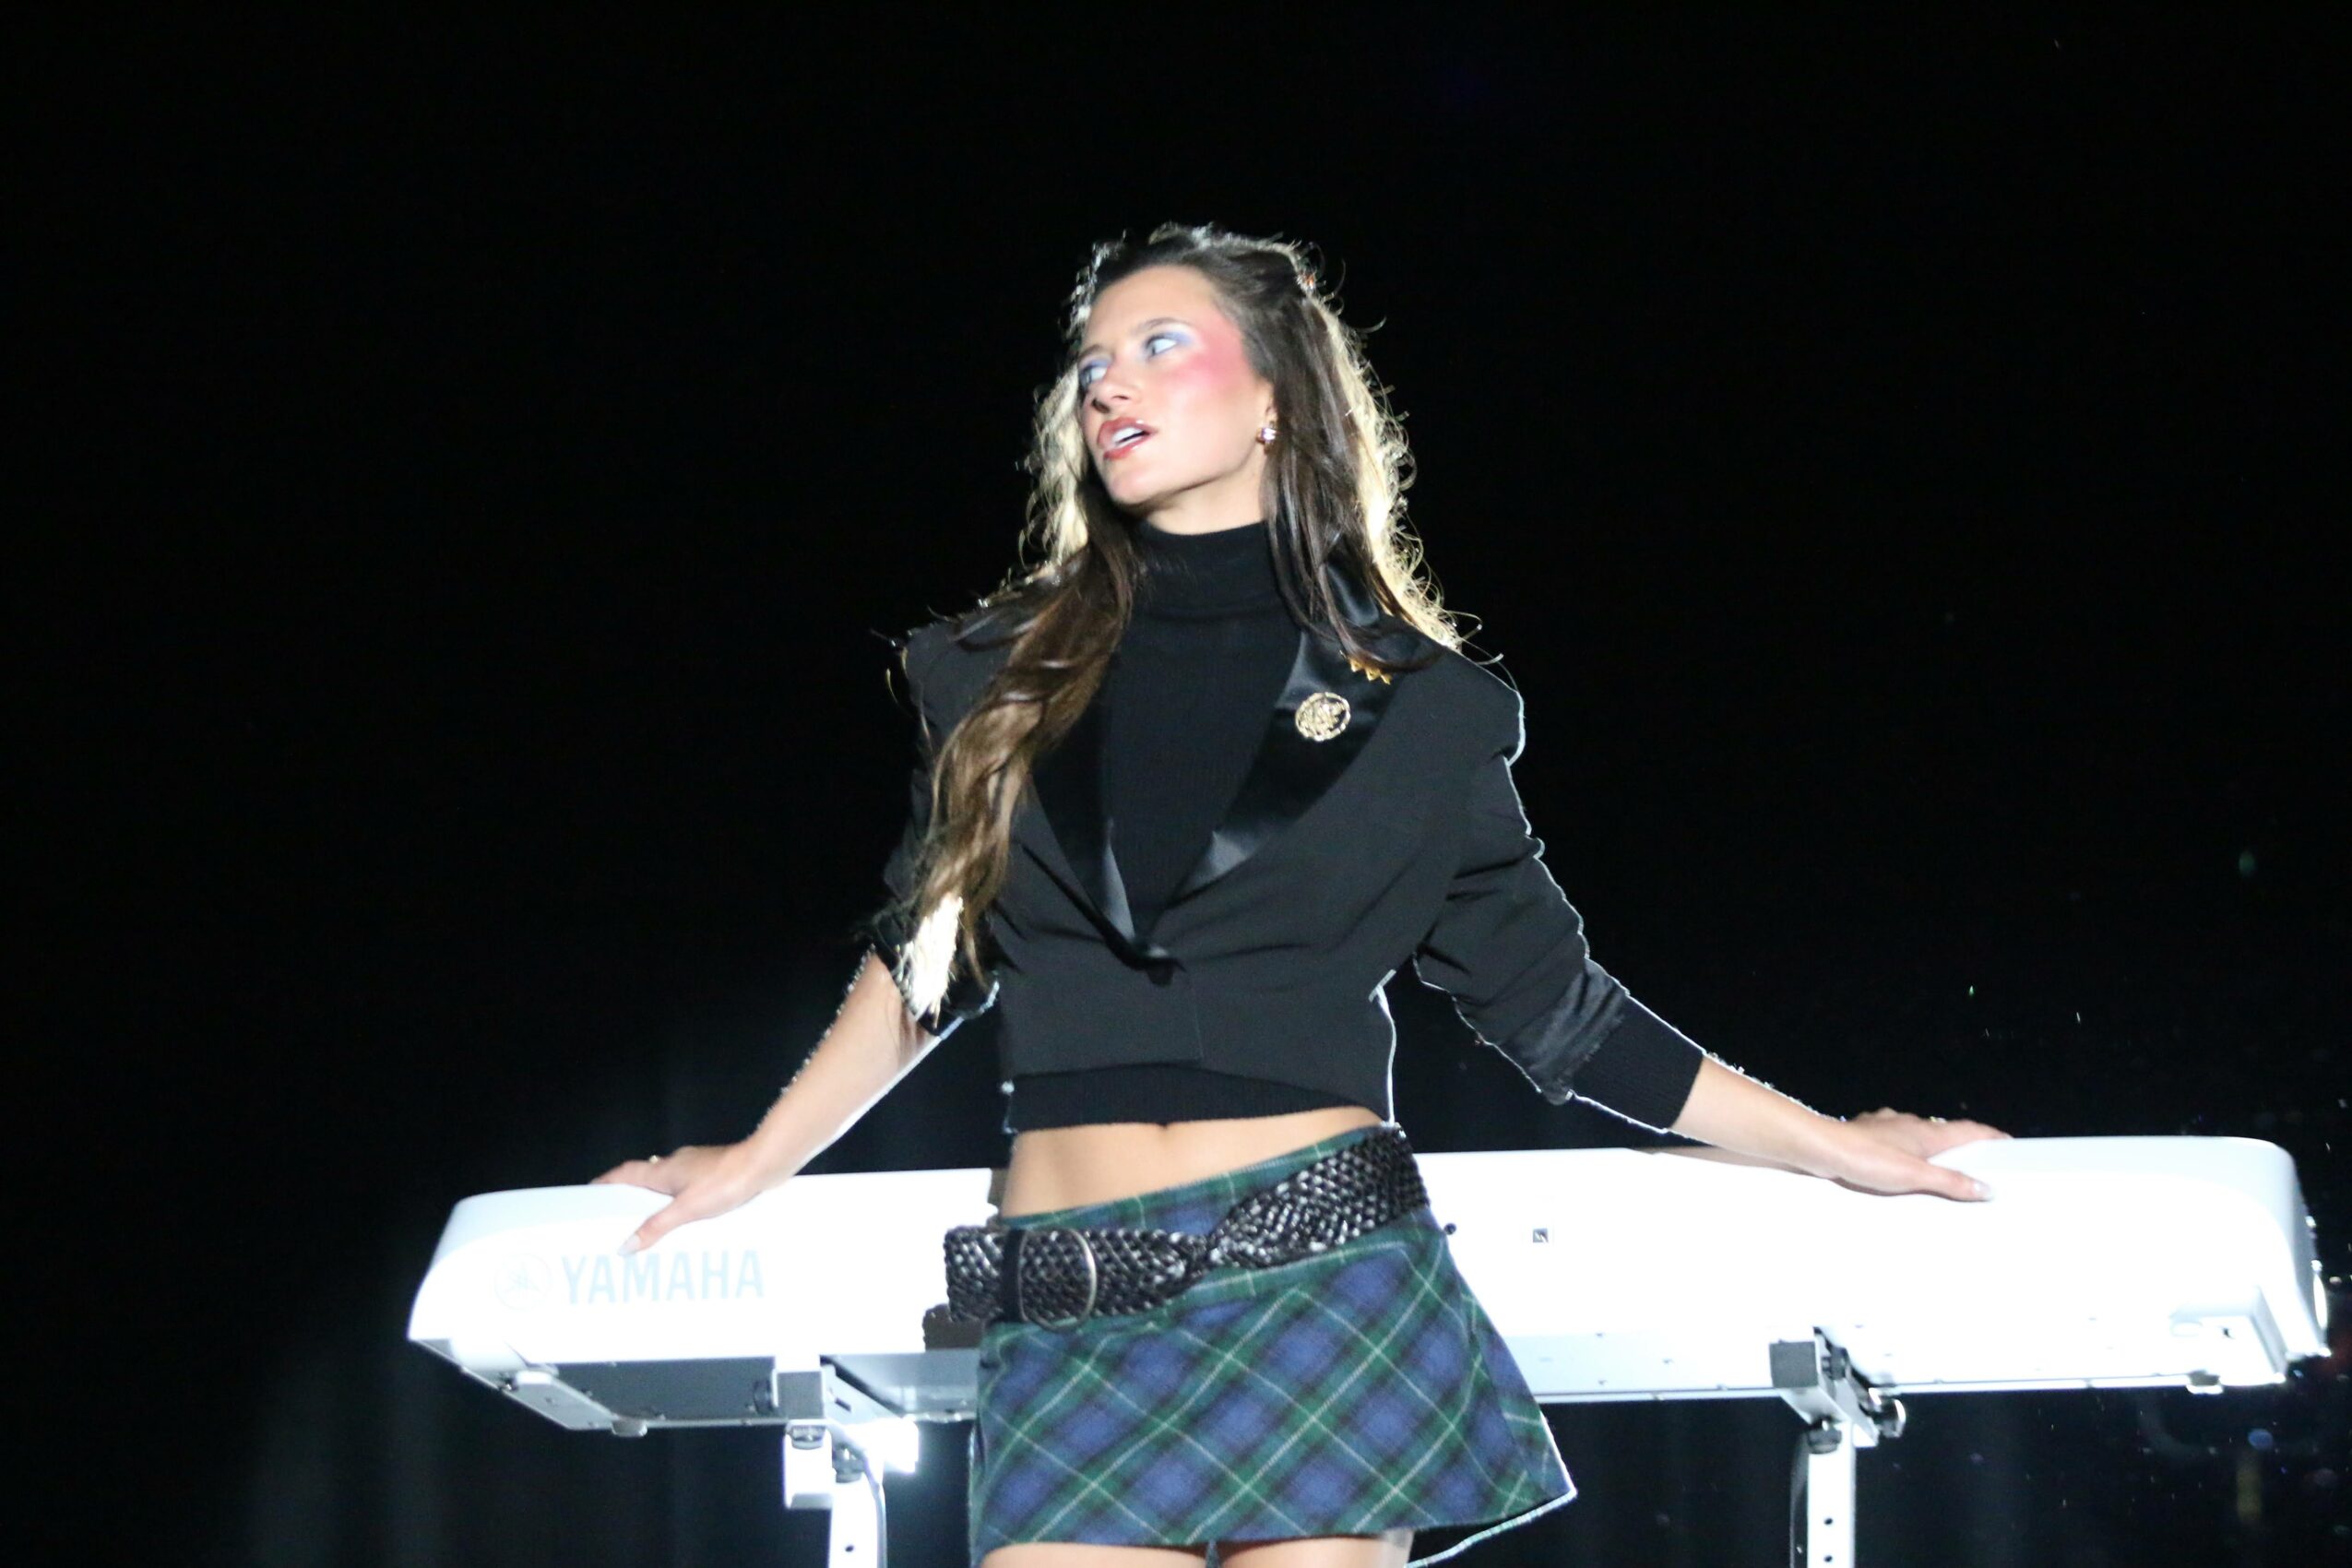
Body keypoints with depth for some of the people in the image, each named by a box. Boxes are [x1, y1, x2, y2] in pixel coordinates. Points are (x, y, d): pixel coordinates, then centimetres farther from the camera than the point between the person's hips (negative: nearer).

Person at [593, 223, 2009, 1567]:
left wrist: (1833, 1147, 15)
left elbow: (1558, 1007, 14)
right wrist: (756, 1165, 29)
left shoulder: (1413, 705, 7)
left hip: (1326, 1282, -2)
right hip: (1070, 1322, 2)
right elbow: (927, 957, 25)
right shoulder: (1008, 678, 12)